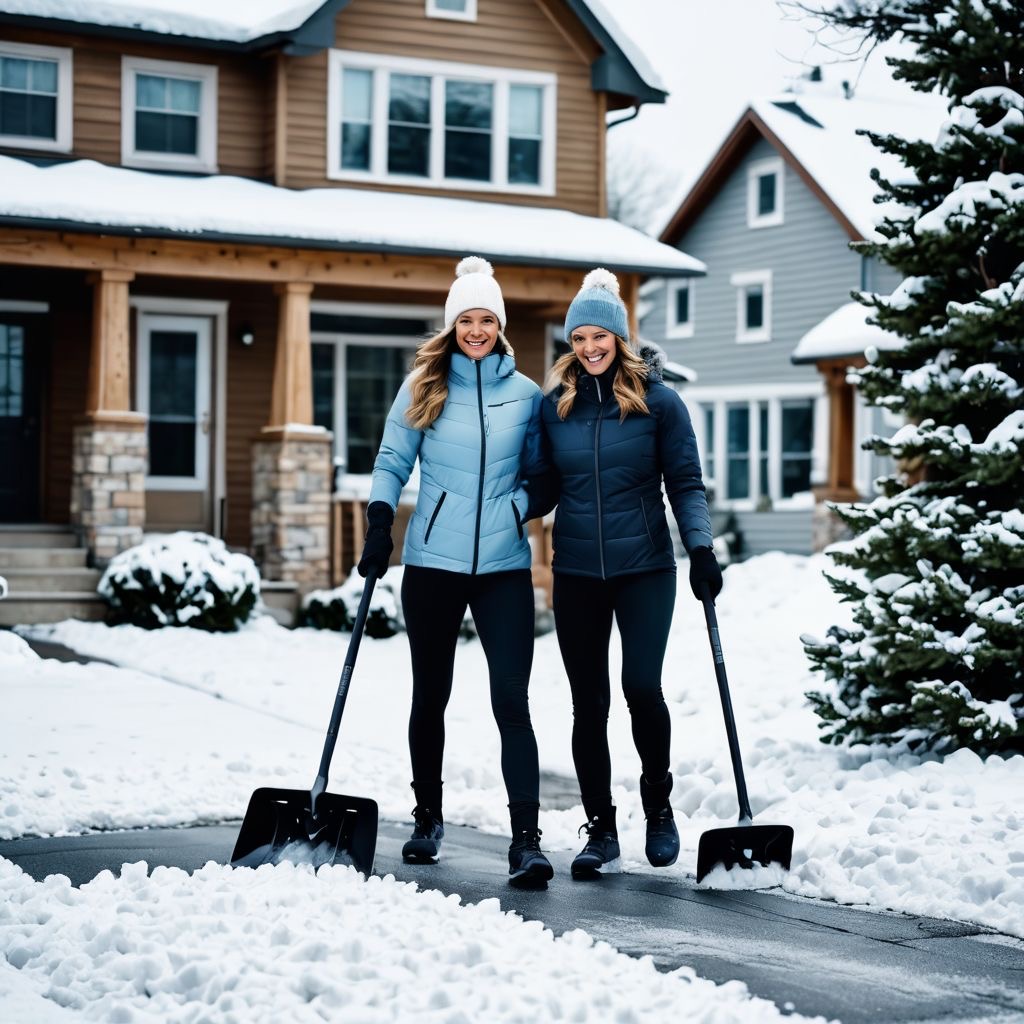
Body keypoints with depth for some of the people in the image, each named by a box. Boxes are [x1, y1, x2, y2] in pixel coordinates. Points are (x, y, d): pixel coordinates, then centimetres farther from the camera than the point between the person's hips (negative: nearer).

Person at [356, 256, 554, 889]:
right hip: (433, 562, 1)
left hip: (504, 565, -1)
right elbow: (392, 463, 4)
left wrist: (523, 505, -7)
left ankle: (526, 840, -12)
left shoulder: (526, 394, 7)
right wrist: (381, 521, -12)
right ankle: (428, 819, 29)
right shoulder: (424, 387, 5)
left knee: (512, 700, -10)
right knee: (431, 695, 12)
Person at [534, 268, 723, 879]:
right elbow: (547, 488, 12)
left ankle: (659, 806, 13)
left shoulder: (657, 400, -2)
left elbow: (686, 483, 0)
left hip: (644, 568, -3)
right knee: (588, 701, 4)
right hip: (576, 572, 3)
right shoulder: (555, 405, 6)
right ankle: (600, 829, 15)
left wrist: (701, 548, -11)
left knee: (642, 686, -12)